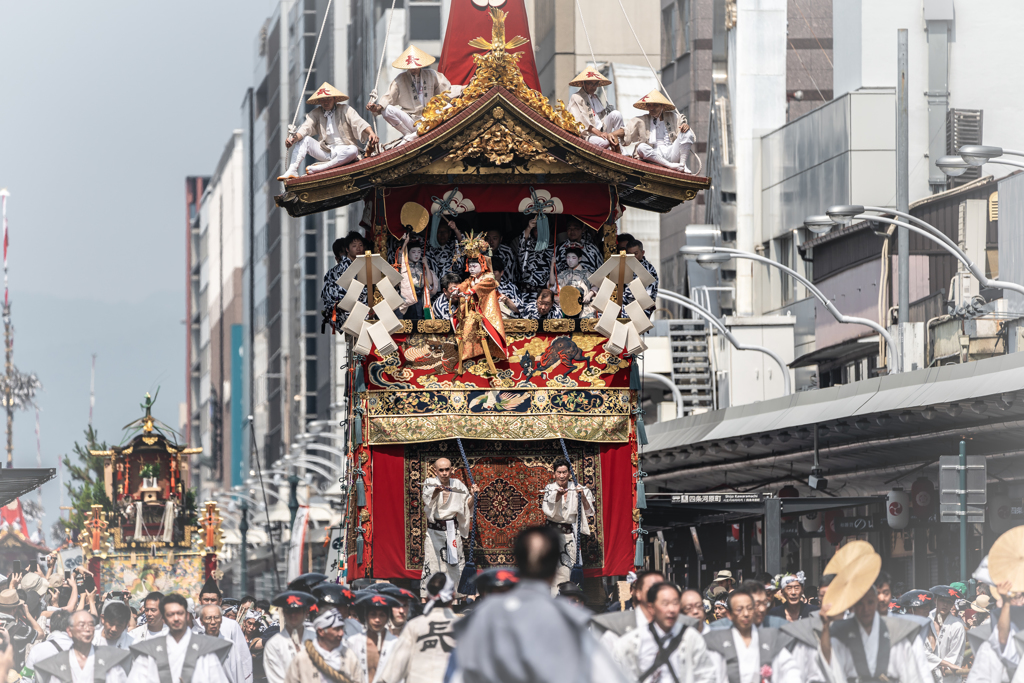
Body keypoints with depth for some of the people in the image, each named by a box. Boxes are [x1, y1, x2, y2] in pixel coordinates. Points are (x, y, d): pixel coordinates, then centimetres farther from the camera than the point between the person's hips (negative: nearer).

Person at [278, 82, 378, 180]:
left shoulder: (345, 109, 1)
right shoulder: (315, 114, 8)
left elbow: (358, 123, -12)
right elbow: (305, 128, -5)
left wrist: (371, 133, -32)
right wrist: (294, 138, -27)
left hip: (343, 150, -3)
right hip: (325, 151, 3)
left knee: (353, 150, -36)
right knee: (305, 140, -14)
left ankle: (319, 168, -34)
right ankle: (292, 171, -25)